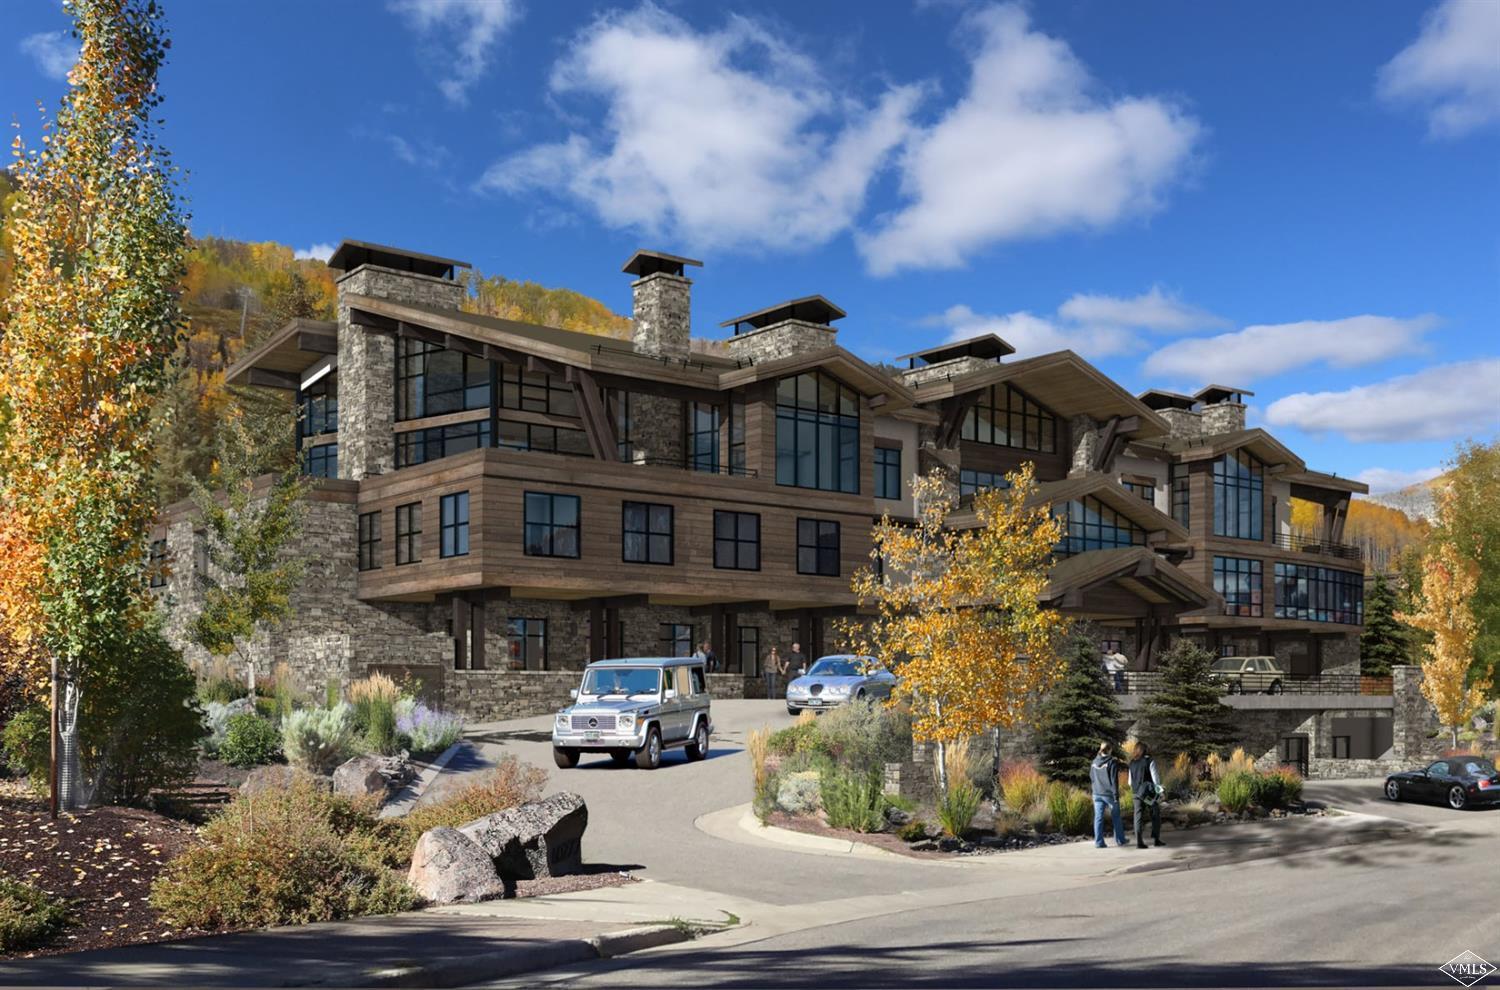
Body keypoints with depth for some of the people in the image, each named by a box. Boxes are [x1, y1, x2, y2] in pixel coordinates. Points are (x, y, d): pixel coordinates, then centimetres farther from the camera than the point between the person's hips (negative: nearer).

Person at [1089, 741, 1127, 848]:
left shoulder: (1094, 762, 6)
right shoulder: (1112, 762, -10)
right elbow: (1114, 780, -13)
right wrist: (1116, 795, -11)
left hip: (1097, 794, 4)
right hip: (1109, 794, -4)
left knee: (1098, 818, 2)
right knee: (1116, 817, 12)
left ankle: (1099, 842, -1)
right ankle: (1120, 840, 21)